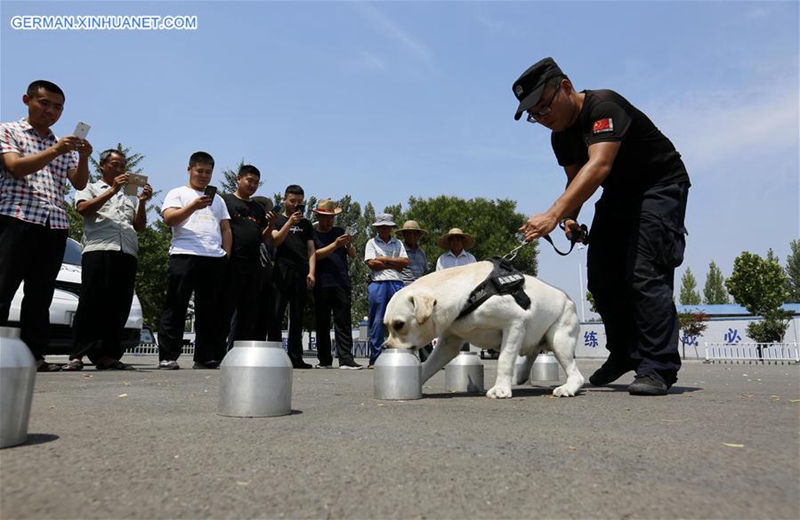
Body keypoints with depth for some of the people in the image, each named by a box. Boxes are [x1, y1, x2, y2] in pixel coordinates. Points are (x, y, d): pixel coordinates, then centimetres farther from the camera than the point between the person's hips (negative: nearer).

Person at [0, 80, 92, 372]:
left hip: (55, 226, 5)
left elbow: (79, 184, 11)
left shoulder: (63, 146, 24)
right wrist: (55, 151, -19)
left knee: (40, 295, 4)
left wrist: (83, 158, -8)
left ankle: (34, 354, 5)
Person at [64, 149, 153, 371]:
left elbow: (140, 227, 19)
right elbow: (83, 209, -1)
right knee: (91, 303, -9)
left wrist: (142, 203, 4)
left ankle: (107, 355, 1)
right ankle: (77, 355, -7)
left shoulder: (129, 195, 28)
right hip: (99, 250, -4)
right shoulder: (91, 188, 20)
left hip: (127, 254, 4)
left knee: (119, 307, -1)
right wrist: (112, 191, -6)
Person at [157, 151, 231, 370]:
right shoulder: (178, 193, 13)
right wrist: (194, 206, -17)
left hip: (215, 259, 4)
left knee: (210, 310, 5)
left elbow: (226, 229, 21)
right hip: (184, 255, -4)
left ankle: (204, 357, 11)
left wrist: (226, 255, 9)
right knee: (176, 308, -4)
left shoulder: (218, 199, 26)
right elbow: (169, 219, -4)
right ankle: (167, 356, -1)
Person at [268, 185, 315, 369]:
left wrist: (312, 272, 0)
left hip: (301, 273, 3)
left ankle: (295, 358, 7)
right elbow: (276, 241, -5)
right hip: (282, 271, -3)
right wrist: (290, 222, -13)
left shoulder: (306, 224, 20)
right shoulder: (277, 219, 12)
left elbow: (311, 250, 13)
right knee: (277, 314, -6)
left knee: (297, 317, 4)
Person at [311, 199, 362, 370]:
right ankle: (325, 360, 9)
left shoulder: (340, 231, 17)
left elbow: (353, 255, 14)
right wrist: (335, 245, -15)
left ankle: (346, 359, -6)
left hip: (342, 283, 2)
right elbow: (314, 255, -6)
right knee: (322, 324, 2)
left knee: (344, 322, -4)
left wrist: (349, 245, -8)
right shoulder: (312, 234, 9)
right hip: (321, 284, -1)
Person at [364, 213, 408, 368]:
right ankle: (375, 359, 1)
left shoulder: (398, 243, 20)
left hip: (396, 284, 2)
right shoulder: (372, 243, 12)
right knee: (377, 322, -3)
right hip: (378, 284, -2)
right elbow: (371, 263, -3)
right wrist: (394, 265, 0)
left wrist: (384, 259, -2)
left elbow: (405, 262, 5)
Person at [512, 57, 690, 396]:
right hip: (618, 196, 8)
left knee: (645, 273, -20)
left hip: (660, 187, -8)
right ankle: (624, 354, 19)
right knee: (602, 277, 3)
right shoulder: (560, 136, 0)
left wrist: (554, 214, -51)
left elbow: (599, 166, -41)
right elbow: (576, 178, 9)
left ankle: (657, 369, -12)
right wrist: (570, 217, -12)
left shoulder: (603, 107, -26)